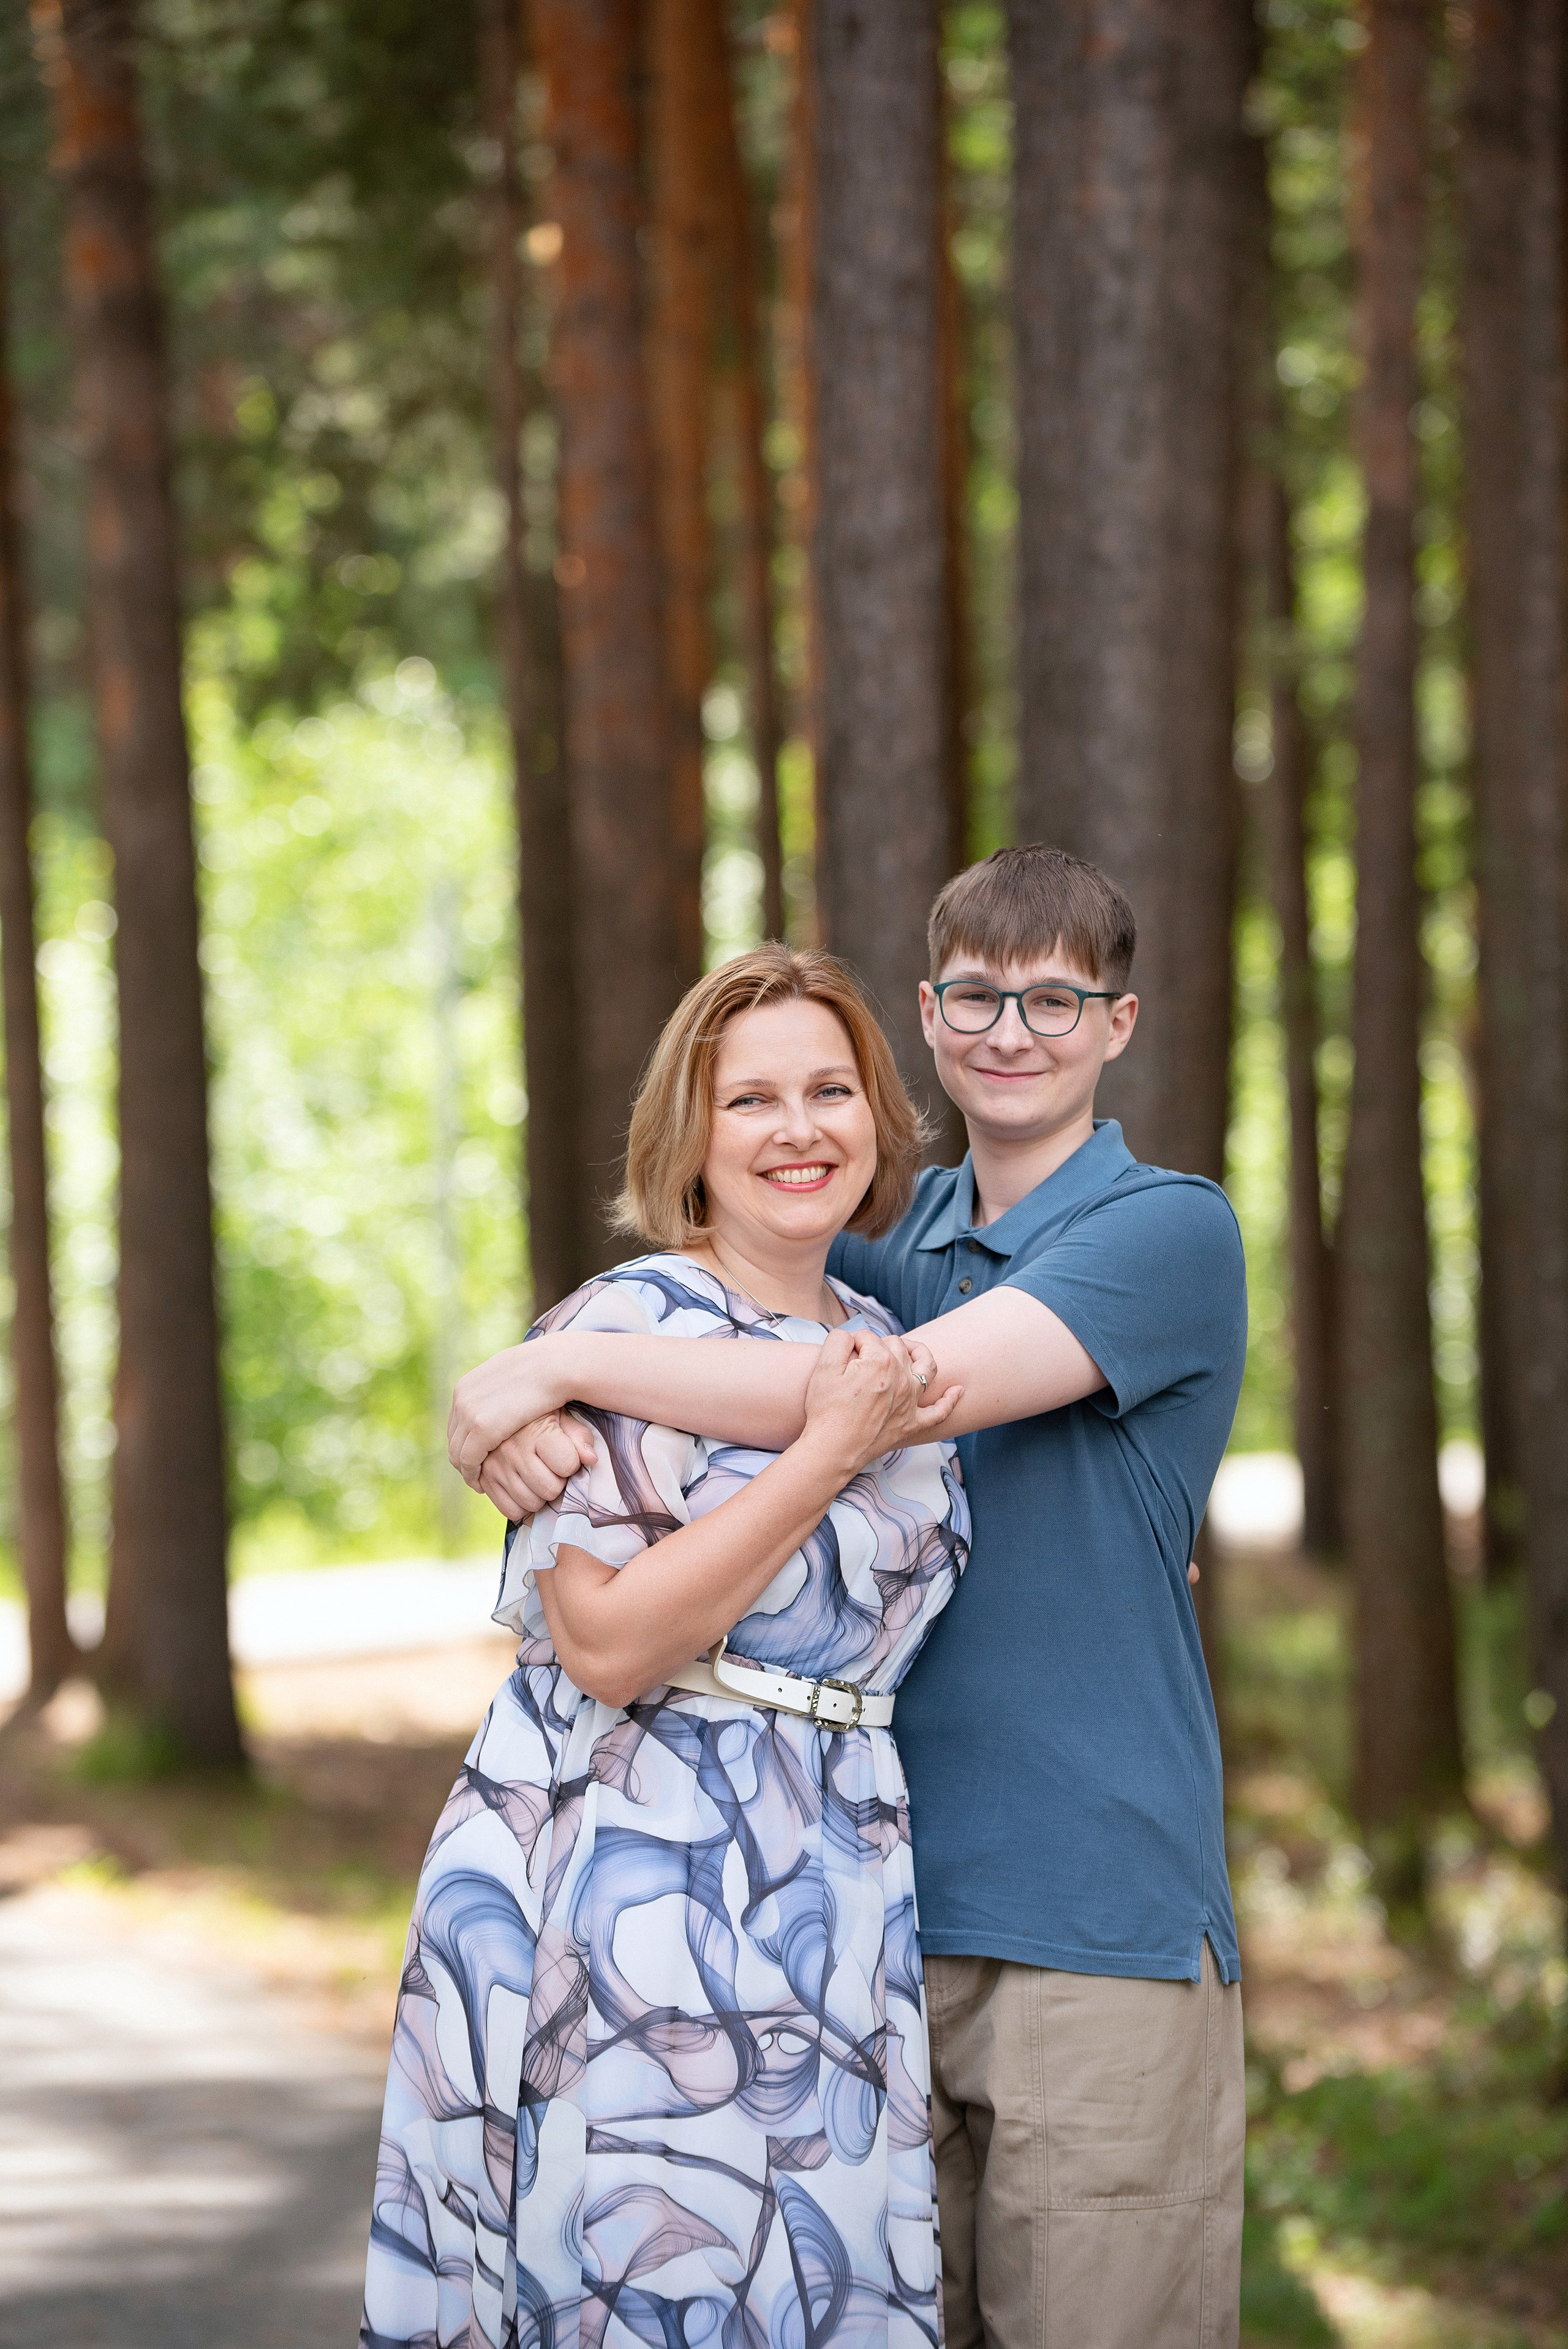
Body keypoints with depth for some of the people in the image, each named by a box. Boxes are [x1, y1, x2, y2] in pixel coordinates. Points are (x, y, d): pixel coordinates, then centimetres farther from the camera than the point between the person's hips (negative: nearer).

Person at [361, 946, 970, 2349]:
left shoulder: (881, 1349, 13)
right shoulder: (631, 1327, -10)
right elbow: (608, 1642, -20)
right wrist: (829, 1453, -19)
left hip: (827, 1909, 7)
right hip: (628, 1898, -7)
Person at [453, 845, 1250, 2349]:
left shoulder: (1171, 1232, -7)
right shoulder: (901, 1237, 15)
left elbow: (901, 1392, -19)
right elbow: (664, 1311, 13)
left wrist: (559, 1366, -18)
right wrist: (516, 1413, -12)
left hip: (1101, 1907, -6)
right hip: (887, 1892, 6)